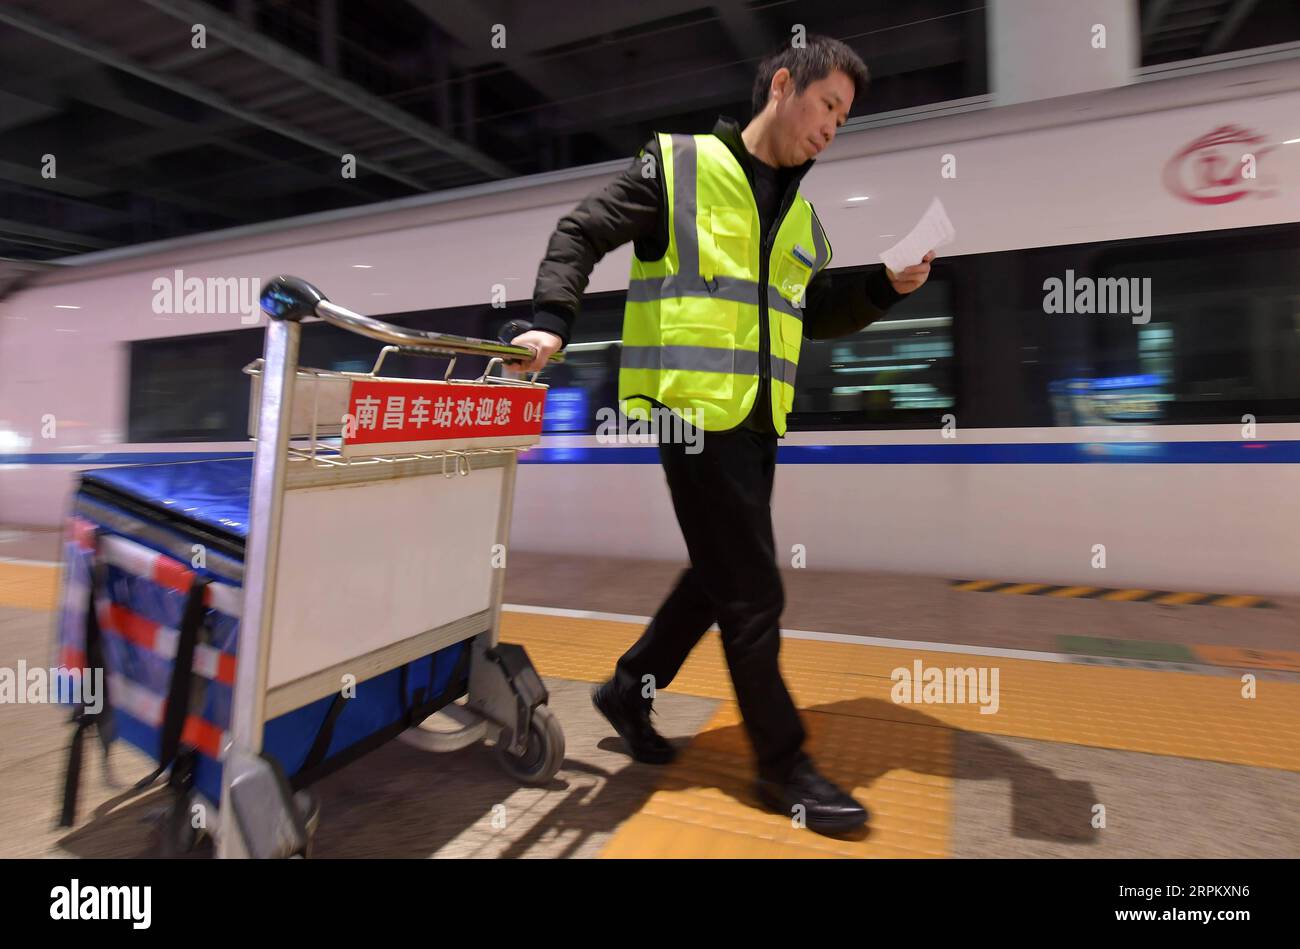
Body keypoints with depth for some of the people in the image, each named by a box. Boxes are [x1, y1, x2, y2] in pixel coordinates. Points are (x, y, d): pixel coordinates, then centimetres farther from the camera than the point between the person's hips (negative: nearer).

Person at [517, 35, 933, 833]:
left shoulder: (801, 213, 19)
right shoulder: (679, 164, 0)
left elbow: (814, 314, 24)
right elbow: (580, 233, -1)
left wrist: (887, 286, 9)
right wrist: (553, 320, -15)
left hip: (757, 417, 8)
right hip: (692, 407, -8)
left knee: (720, 576, 14)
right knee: (752, 591, -4)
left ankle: (630, 690, 34)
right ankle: (784, 762, 13)